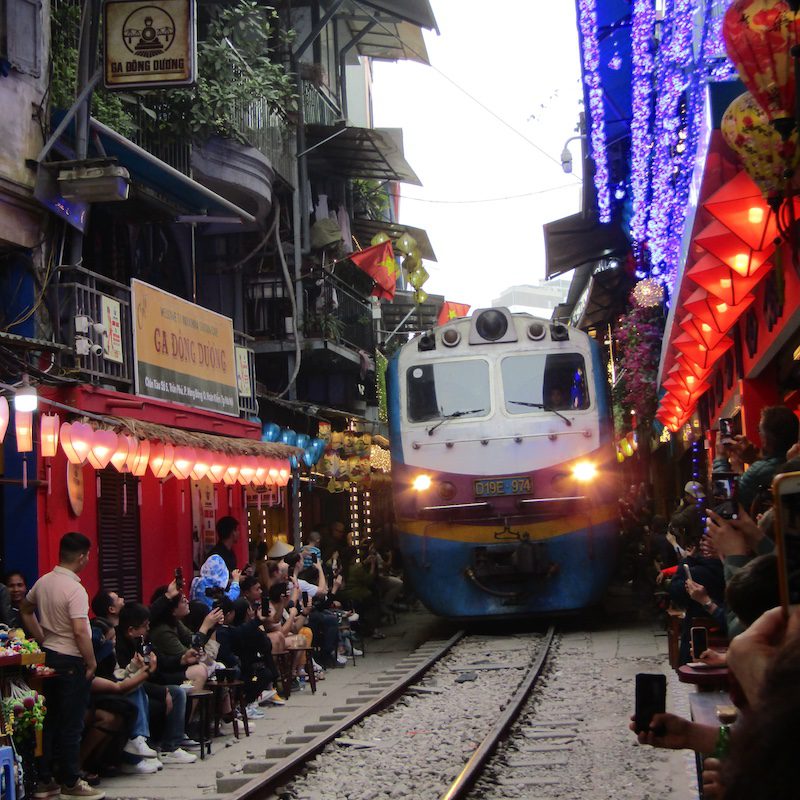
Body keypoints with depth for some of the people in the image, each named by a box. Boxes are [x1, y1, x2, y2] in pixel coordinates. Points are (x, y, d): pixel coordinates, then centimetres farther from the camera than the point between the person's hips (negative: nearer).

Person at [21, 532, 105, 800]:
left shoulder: (43, 582, 5)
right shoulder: (75, 589, -20)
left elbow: (26, 611, 21)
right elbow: (80, 631, -26)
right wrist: (92, 662, -15)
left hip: (48, 657, 8)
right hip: (71, 661, -8)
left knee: (49, 720, 13)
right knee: (71, 725, 1)